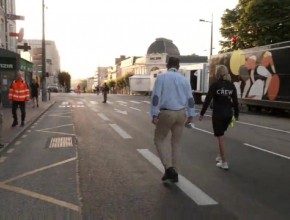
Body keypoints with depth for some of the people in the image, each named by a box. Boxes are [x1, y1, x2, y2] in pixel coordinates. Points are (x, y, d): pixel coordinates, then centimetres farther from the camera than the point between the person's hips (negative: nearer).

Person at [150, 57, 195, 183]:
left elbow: (155, 96, -12)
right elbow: (190, 99, 8)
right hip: (181, 114, 4)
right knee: (176, 143, 13)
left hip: (166, 113, -4)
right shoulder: (184, 79, 7)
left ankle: (169, 168, -3)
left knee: (159, 140, 11)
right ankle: (174, 173, 16)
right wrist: (190, 116, 15)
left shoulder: (161, 77, -3)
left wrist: (154, 115, -12)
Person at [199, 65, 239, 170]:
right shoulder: (231, 85, 5)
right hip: (228, 114, 5)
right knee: (220, 135, 23)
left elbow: (208, 100, -12)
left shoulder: (215, 85, -9)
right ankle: (220, 156, 30)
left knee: (220, 137, 1)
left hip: (218, 114, -5)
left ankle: (224, 162, 2)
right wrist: (236, 114, 16)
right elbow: (235, 101, 6)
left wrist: (202, 113, -5)